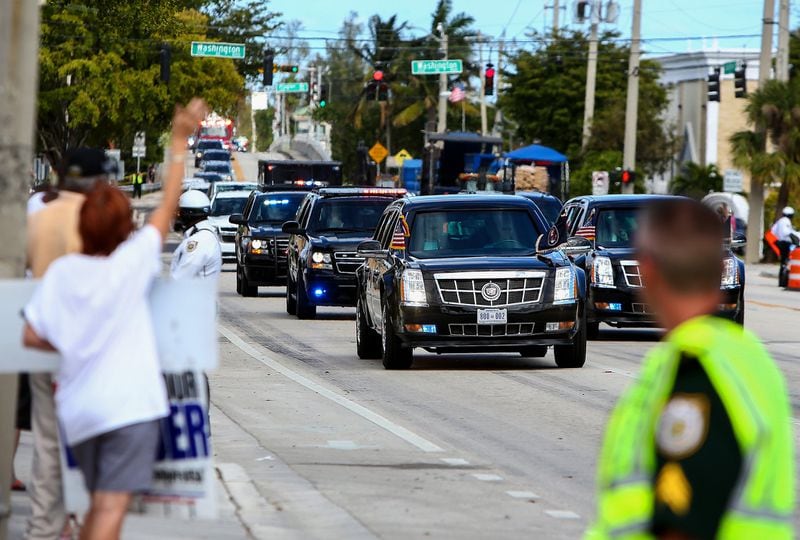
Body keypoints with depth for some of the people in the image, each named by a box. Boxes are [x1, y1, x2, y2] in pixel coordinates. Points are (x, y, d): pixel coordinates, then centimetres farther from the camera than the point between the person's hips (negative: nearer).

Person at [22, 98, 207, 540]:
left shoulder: (61, 272, 2)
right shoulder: (130, 264, -6)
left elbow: (32, 336, 2)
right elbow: (168, 206, 1)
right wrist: (179, 142, 8)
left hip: (80, 408, 5)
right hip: (128, 403, -5)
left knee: (100, 504, 22)